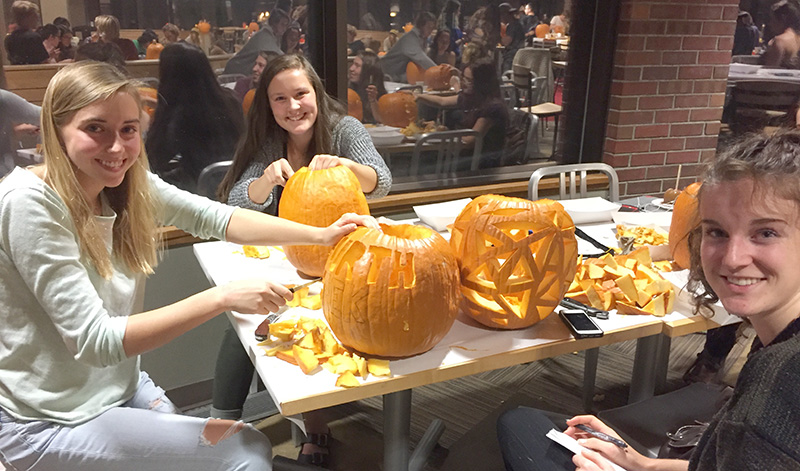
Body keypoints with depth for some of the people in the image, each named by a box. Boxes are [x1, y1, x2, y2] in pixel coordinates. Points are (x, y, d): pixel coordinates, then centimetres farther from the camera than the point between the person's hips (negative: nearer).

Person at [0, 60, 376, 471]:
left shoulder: (126, 183, -4)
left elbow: (215, 218, -3)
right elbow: (94, 341, -27)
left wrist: (321, 234, -15)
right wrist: (221, 297, -32)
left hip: (123, 388, 6)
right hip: (50, 424, -6)